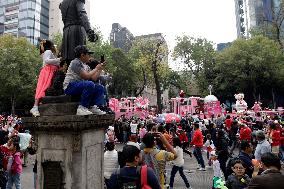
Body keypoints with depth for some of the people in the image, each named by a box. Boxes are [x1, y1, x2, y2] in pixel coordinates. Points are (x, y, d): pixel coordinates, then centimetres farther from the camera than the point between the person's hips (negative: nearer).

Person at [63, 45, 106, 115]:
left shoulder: (86, 66, 16)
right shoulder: (76, 62, -10)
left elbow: (94, 78, 13)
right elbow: (86, 76, -20)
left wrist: (100, 69, 9)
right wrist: (96, 69, -8)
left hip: (80, 86, 9)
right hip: (70, 86, -9)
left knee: (100, 88, 1)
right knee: (90, 84, -33)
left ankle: (94, 107, -14)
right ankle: (82, 108, -25)